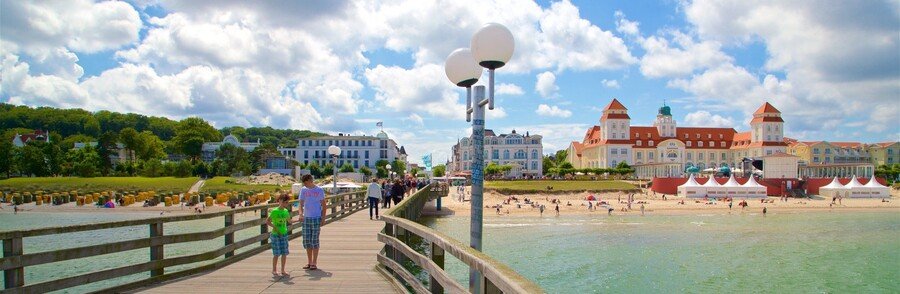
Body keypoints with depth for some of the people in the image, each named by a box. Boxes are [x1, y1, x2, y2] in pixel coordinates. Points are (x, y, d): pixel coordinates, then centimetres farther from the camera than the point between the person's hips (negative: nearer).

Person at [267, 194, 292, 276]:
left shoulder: (286, 211, 6)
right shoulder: (274, 211, -12)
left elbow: (289, 221, 20)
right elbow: (267, 221, -11)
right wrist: (274, 227, -19)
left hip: (284, 234, 5)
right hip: (275, 235, -5)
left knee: (284, 253, 4)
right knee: (276, 253, -2)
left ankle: (283, 270, 15)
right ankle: (274, 270, 14)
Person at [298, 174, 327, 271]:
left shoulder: (319, 190, -3)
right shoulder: (303, 190, 6)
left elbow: (323, 205, 2)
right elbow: (301, 204, 5)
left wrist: (323, 219, -2)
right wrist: (301, 213, -14)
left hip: (316, 218, -4)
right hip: (306, 218, 4)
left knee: (315, 241, -1)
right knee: (306, 241, 6)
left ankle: (314, 263, 6)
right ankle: (309, 262, 17)